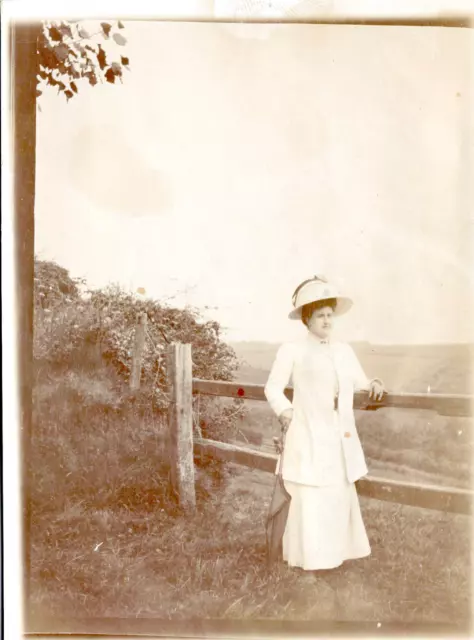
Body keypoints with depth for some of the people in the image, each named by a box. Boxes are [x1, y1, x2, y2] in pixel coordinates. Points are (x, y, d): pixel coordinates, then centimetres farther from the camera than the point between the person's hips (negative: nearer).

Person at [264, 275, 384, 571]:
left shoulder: (344, 350, 13)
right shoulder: (292, 350, -1)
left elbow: (359, 381, 17)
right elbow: (273, 387, 3)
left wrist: (373, 384, -4)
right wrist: (284, 410, -13)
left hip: (340, 437, 5)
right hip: (308, 437, -5)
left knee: (341, 495, 9)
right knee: (310, 498, -3)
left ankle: (338, 550, 24)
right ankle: (309, 557, 12)